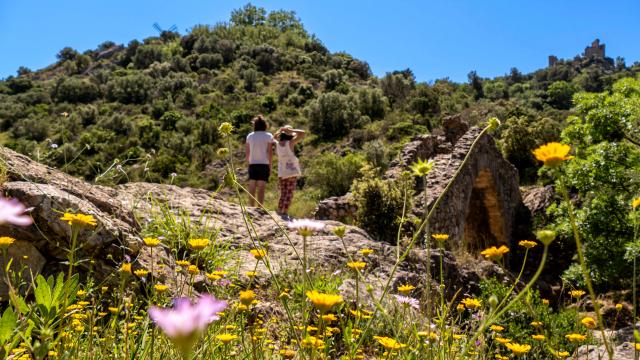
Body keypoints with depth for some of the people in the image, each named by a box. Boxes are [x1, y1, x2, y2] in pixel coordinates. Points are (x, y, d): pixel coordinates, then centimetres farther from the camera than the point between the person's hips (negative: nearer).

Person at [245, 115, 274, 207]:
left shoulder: (250, 136, 7)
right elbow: (270, 152, -5)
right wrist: (270, 166, 2)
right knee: (261, 188, -1)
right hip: (264, 164, -3)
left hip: (252, 164, 3)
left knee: (252, 188, 8)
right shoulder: (268, 136, -2)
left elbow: (247, 152, 6)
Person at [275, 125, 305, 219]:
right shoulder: (290, 143, -11)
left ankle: (279, 212, 14)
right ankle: (285, 213, -8)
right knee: (289, 193, -3)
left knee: (283, 194, 14)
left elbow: (276, 136, 27)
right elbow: (303, 133, -12)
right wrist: (290, 130, -8)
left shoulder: (278, 144, 3)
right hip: (292, 172, -5)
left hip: (281, 173, 5)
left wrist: (281, 130, 10)